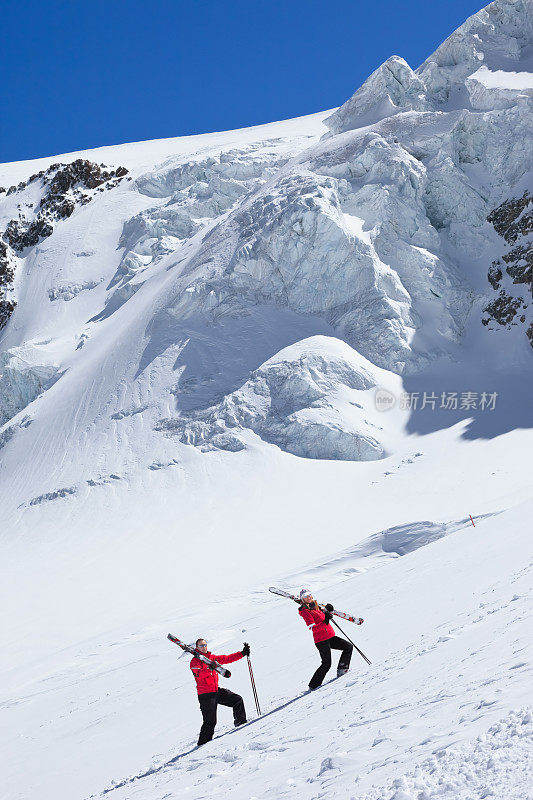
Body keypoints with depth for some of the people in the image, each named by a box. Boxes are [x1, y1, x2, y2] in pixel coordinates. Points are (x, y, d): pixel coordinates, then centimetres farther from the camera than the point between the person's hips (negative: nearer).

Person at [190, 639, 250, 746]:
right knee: (210, 722, -9)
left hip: (216, 691, 7)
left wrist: (242, 653, 12)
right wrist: (209, 669, -42)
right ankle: (203, 742, 3)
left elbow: (227, 659, 16)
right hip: (206, 695, -7)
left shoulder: (212, 657, 13)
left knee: (237, 700, 1)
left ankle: (241, 723, 17)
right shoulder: (195, 661, -7)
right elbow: (199, 675, -24)